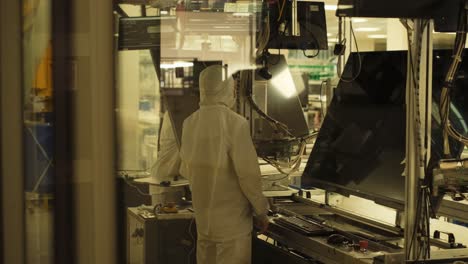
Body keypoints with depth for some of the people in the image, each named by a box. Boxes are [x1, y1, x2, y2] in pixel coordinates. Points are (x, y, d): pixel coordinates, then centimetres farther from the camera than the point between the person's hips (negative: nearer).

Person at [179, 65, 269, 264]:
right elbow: (248, 173, -17)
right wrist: (261, 211, -5)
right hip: (231, 219, -6)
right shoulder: (235, 124, -18)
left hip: (202, 217, 7)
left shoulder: (189, 123, 2)